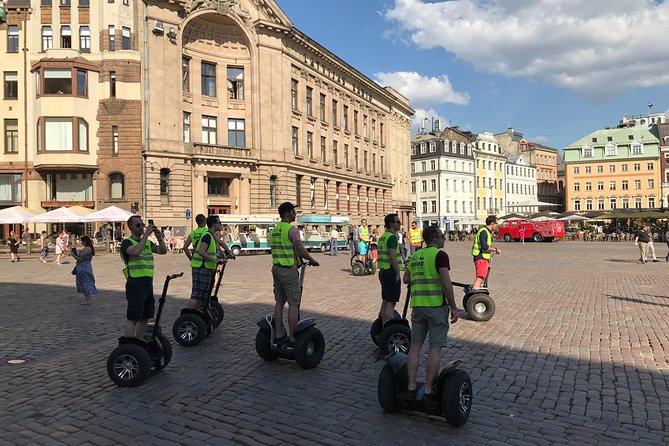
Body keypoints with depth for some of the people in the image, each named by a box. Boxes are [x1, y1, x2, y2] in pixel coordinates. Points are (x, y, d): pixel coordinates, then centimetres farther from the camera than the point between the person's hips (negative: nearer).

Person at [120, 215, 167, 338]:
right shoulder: (127, 242, -6)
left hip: (148, 283, 8)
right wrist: (146, 234, -23)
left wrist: (159, 237, -7)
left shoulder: (148, 243, 17)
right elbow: (136, 251, -27)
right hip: (135, 284, -8)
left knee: (144, 318, 14)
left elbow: (163, 251, 6)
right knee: (133, 319, -5)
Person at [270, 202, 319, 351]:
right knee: (293, 304, -2)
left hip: (276, 268, 8)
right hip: (289, 270, -8)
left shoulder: (273, 231, 11)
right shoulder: (292, 230, -14)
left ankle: (279, 336, 17)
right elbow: (301, 251, -18)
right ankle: (292, 340, 1)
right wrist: (312, 261, -2)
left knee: (279, 302, 13)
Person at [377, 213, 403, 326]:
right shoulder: (391, 237, -16)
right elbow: (392, 257, -23)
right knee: (391, 303, -6)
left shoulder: (382, 236, 14)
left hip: (383, 271, 10)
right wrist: (398, 273, -18)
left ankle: (383, 327, 21)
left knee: (385, 301, 15)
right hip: (391, 272, -10)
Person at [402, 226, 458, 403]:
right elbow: (446, 283, -17)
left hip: (417, 305, 7)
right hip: (437, 305, -6)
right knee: (435, 349, -1)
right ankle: (428, 391, 1)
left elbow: (406, 279, 19)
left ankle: (411, 388, 11)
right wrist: (454, 307, -11)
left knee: (415, 346, 9)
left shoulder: (415, 255, 12)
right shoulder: (440, 255, -10)